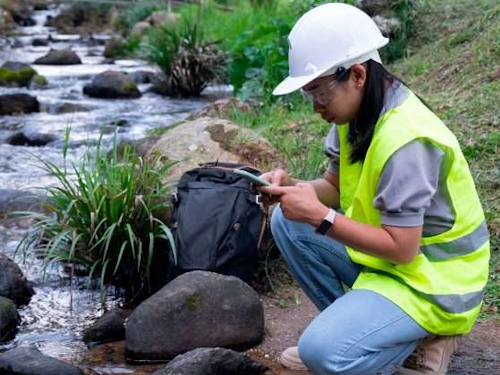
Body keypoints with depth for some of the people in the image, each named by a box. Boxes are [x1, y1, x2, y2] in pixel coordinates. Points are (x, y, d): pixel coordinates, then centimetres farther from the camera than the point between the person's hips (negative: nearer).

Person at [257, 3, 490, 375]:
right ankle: (351, 323, 8)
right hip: (386, 254, 9)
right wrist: (294, 188, -12)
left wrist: (319, 217, -27)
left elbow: (401, 248, -28)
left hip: (432, 278, -9)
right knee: (288, 221, 2)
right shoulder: (358, 112, -1)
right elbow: (336, 187, 9)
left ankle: (422, 340, 1)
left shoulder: (405, 140, -29)